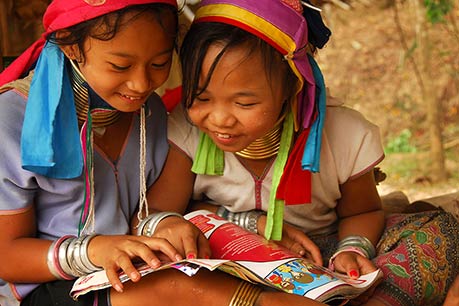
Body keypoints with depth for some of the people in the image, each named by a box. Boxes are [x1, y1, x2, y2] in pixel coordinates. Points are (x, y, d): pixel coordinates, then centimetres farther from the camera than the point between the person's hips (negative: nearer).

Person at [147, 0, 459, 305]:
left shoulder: (343, 136, -14)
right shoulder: (187, 133, -15)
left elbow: (362, 212, 4)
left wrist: (351, 249, -20)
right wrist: (251, 223, -21)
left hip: (318, 259, 1)